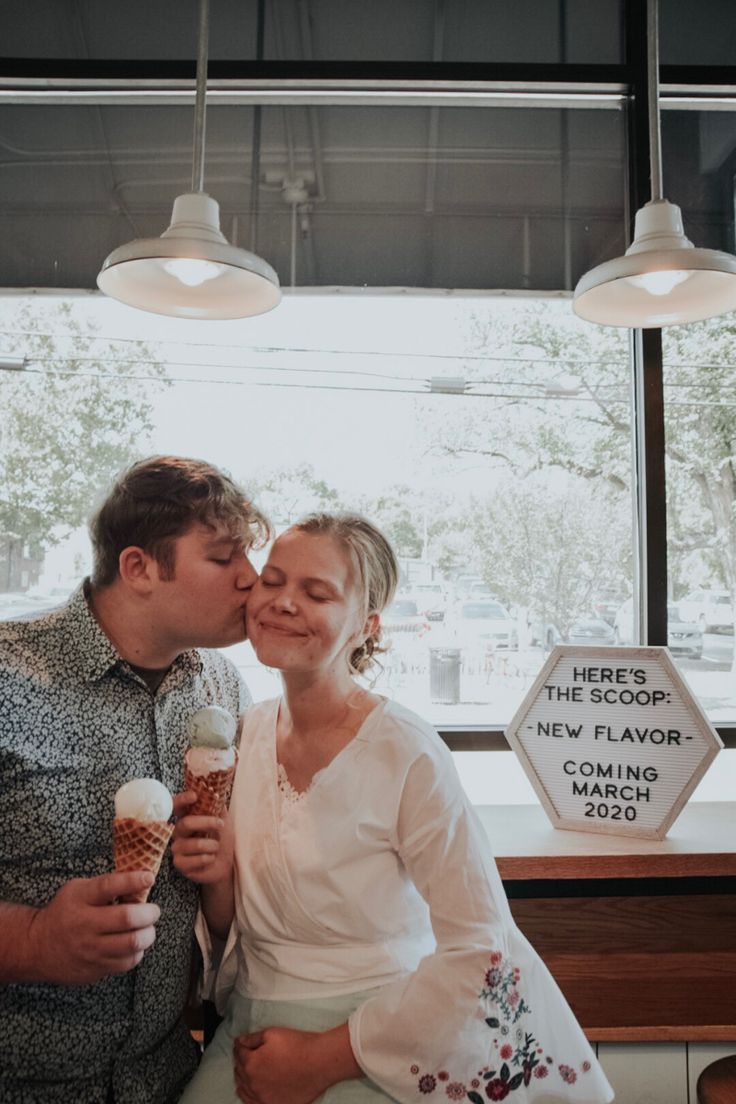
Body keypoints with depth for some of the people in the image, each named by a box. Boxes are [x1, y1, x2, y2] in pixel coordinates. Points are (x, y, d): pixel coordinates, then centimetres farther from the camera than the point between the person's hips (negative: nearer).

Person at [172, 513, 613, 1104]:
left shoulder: (406, 754, -21)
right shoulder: (247, 733, -5)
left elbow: (480, 948, -18)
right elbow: (234, 928, 6)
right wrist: (217, 882, -15)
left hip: (374, 1055, -4)